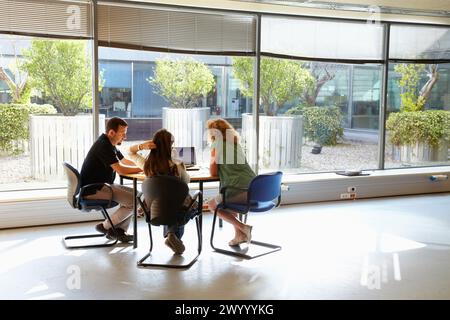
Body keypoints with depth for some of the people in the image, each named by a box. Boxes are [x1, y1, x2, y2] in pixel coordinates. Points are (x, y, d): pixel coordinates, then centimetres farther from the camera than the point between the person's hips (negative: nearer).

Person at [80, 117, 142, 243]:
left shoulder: (109, 144, 12)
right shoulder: (103, 146, -21)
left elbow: (124, 161, 20)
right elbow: (120, 169, -25)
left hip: (102, 185, 11)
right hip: (94, 190, -11)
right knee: (134, 200, -15)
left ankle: (120, 230, 7)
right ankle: (106, 226, 0)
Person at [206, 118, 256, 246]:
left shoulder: (217, 145, 1)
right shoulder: (236, 144, 21)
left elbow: (213, 172, 4)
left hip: (239, 189, -7)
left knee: (212, 204, 21)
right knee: (225, 200, 33)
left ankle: (242, 227, 3)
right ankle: (239, 234, 23)